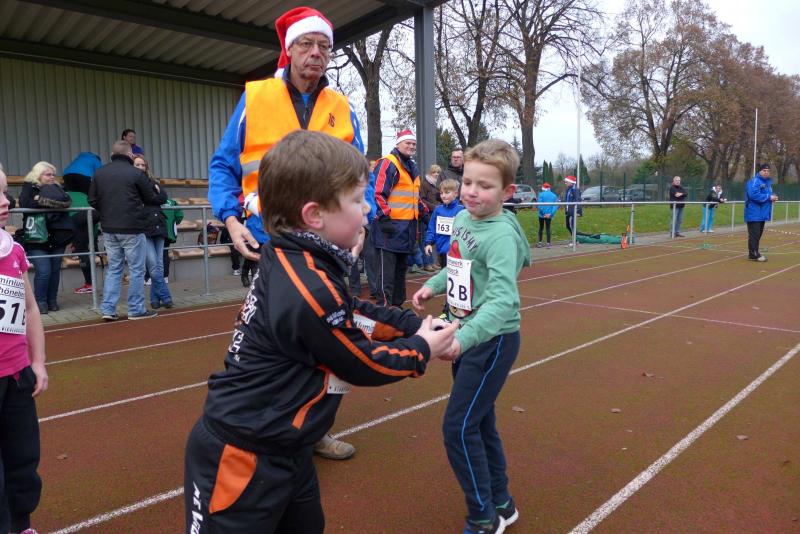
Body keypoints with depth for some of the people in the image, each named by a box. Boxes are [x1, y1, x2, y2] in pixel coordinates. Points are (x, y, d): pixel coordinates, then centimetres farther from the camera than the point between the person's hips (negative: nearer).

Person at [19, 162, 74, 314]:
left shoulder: (56, 188, 14)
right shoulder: (29, 188, 2)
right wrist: (53, 202, -14)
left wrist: (42, 199, -13)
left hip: (57, 237, 4)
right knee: (44, 270, -10)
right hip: (37, 239, -4)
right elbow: (26, 203, -16)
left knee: (55, 270, 6)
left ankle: (52, 300, 17)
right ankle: (40, 301, 5)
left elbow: (67, 201, -5)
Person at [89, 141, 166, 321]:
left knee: (113, 269, 13)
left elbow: (92, 200, 6)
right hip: (132, 229, -5)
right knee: (136, 270, 3)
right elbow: (151, 199, -1)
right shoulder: (136, 174, -9)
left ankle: (108, 309, 11)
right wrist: (160, 192, 20)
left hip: (109, 229, 5)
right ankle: (136, 310, 7)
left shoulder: (99, 173, 6)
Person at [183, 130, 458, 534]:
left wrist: (418, 327, 4)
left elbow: (354, 317, 9)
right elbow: (362, 364, -16)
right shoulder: (310, 290, -30)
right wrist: (421, 348, 0)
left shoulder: (289, 261, -3)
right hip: (242, 460, -9)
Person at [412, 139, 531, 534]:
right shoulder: (462, 218, 2)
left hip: (492, 341, -8)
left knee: (458, 427, -5)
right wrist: (433, 285, 7)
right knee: (479, 423, 18)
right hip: (465, 336, 9)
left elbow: (502, 299, -34)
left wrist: (464, 337, -47)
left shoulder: (501, 235, -23)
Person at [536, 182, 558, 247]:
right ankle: (548, 243, 4)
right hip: (549, 215, 2)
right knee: (548, 228, 8)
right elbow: (556, 206, -4)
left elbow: (539, 205, -16)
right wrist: (551, 214, -9)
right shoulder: (554, 195, 4)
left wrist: (543, 213, -9)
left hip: (542, 215, -2)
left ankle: (539, 242, 14)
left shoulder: (541, 194, -7)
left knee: (541, 228, 12)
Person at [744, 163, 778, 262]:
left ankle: (754, 252, 21)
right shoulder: (755, 181, -14)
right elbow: (754, 195, -26)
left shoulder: (768, 181, 16)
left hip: (762, 213, 9)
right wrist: (769, 197, -20)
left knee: (758, 234, 13)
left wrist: (772, 197, 2)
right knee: (754, 234, -8)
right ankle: (753, 254, -5)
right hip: (754, 214, -9)